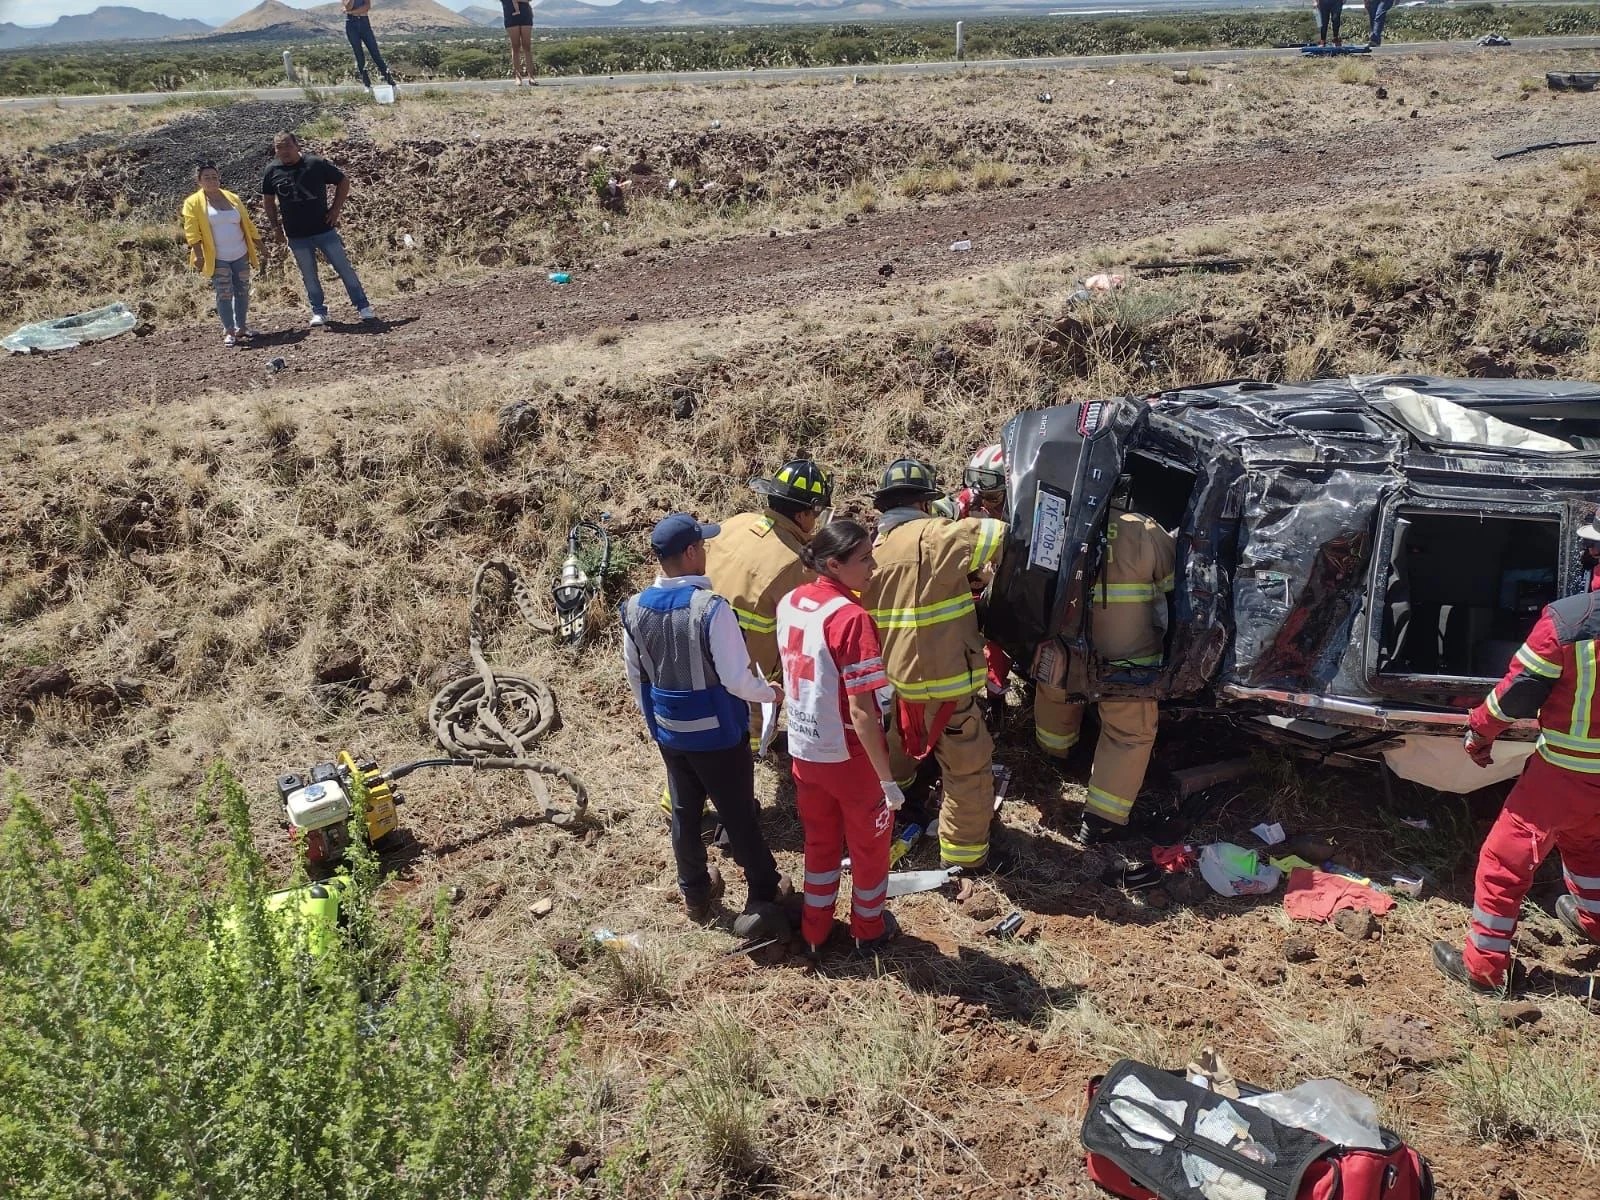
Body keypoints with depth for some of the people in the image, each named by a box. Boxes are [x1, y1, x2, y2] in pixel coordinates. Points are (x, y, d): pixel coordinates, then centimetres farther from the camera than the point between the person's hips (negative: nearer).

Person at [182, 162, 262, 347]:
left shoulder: (232, 198, 9)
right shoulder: (193, 203, -3)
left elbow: (247, 224, 12)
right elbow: (192, 231, -9)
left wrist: (259, 245, 10)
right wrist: (198, 255, -18)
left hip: (241, 255, 4)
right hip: (217, 258, -4)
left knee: (243, 292, 7)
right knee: (224, 294, -6)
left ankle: (241, 327, 19)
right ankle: (229, 331, 0)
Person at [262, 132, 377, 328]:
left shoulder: (316, 164, -8)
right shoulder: (273, 172, 0)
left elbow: (344, 181, 3)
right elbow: (268, 200, 14)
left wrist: (336, 208, -3)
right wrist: (275, 226, 9)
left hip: (324, 229, -2)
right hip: (296, 236, 2)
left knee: (344, 268, 0)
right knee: (308, 275, 8)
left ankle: (363, 307, 7)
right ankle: (318, 312, 19)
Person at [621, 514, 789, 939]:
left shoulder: (636, 608, -6)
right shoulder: (710, 607, -26)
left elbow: (635, 675, 6)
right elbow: (736, 679, -23)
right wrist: (771, 692, -3)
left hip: (668, 732, 6)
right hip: (716, 734, -5)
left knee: (684, 813, 20)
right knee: (738, 815, 8)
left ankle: (695, 895, 36)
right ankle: (763, 899, 22)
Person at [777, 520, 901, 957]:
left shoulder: (789, 602, -3)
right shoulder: (851, 617, -25)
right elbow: (861, 713, -25)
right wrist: (888, 778, -20)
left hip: (804, 750, 6)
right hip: (849, 756, -6)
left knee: (820, 842, 24)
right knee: (870, 844, 18)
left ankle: (815, 931, 38)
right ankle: (869, 929, 37)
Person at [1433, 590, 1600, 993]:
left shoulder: (1567, 618, -23)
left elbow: (1518, 690, -15)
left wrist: (1480, 729, 1)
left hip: (1565, 772, -6)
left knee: (1505, 860, 6)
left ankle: (1482, 964, 12)